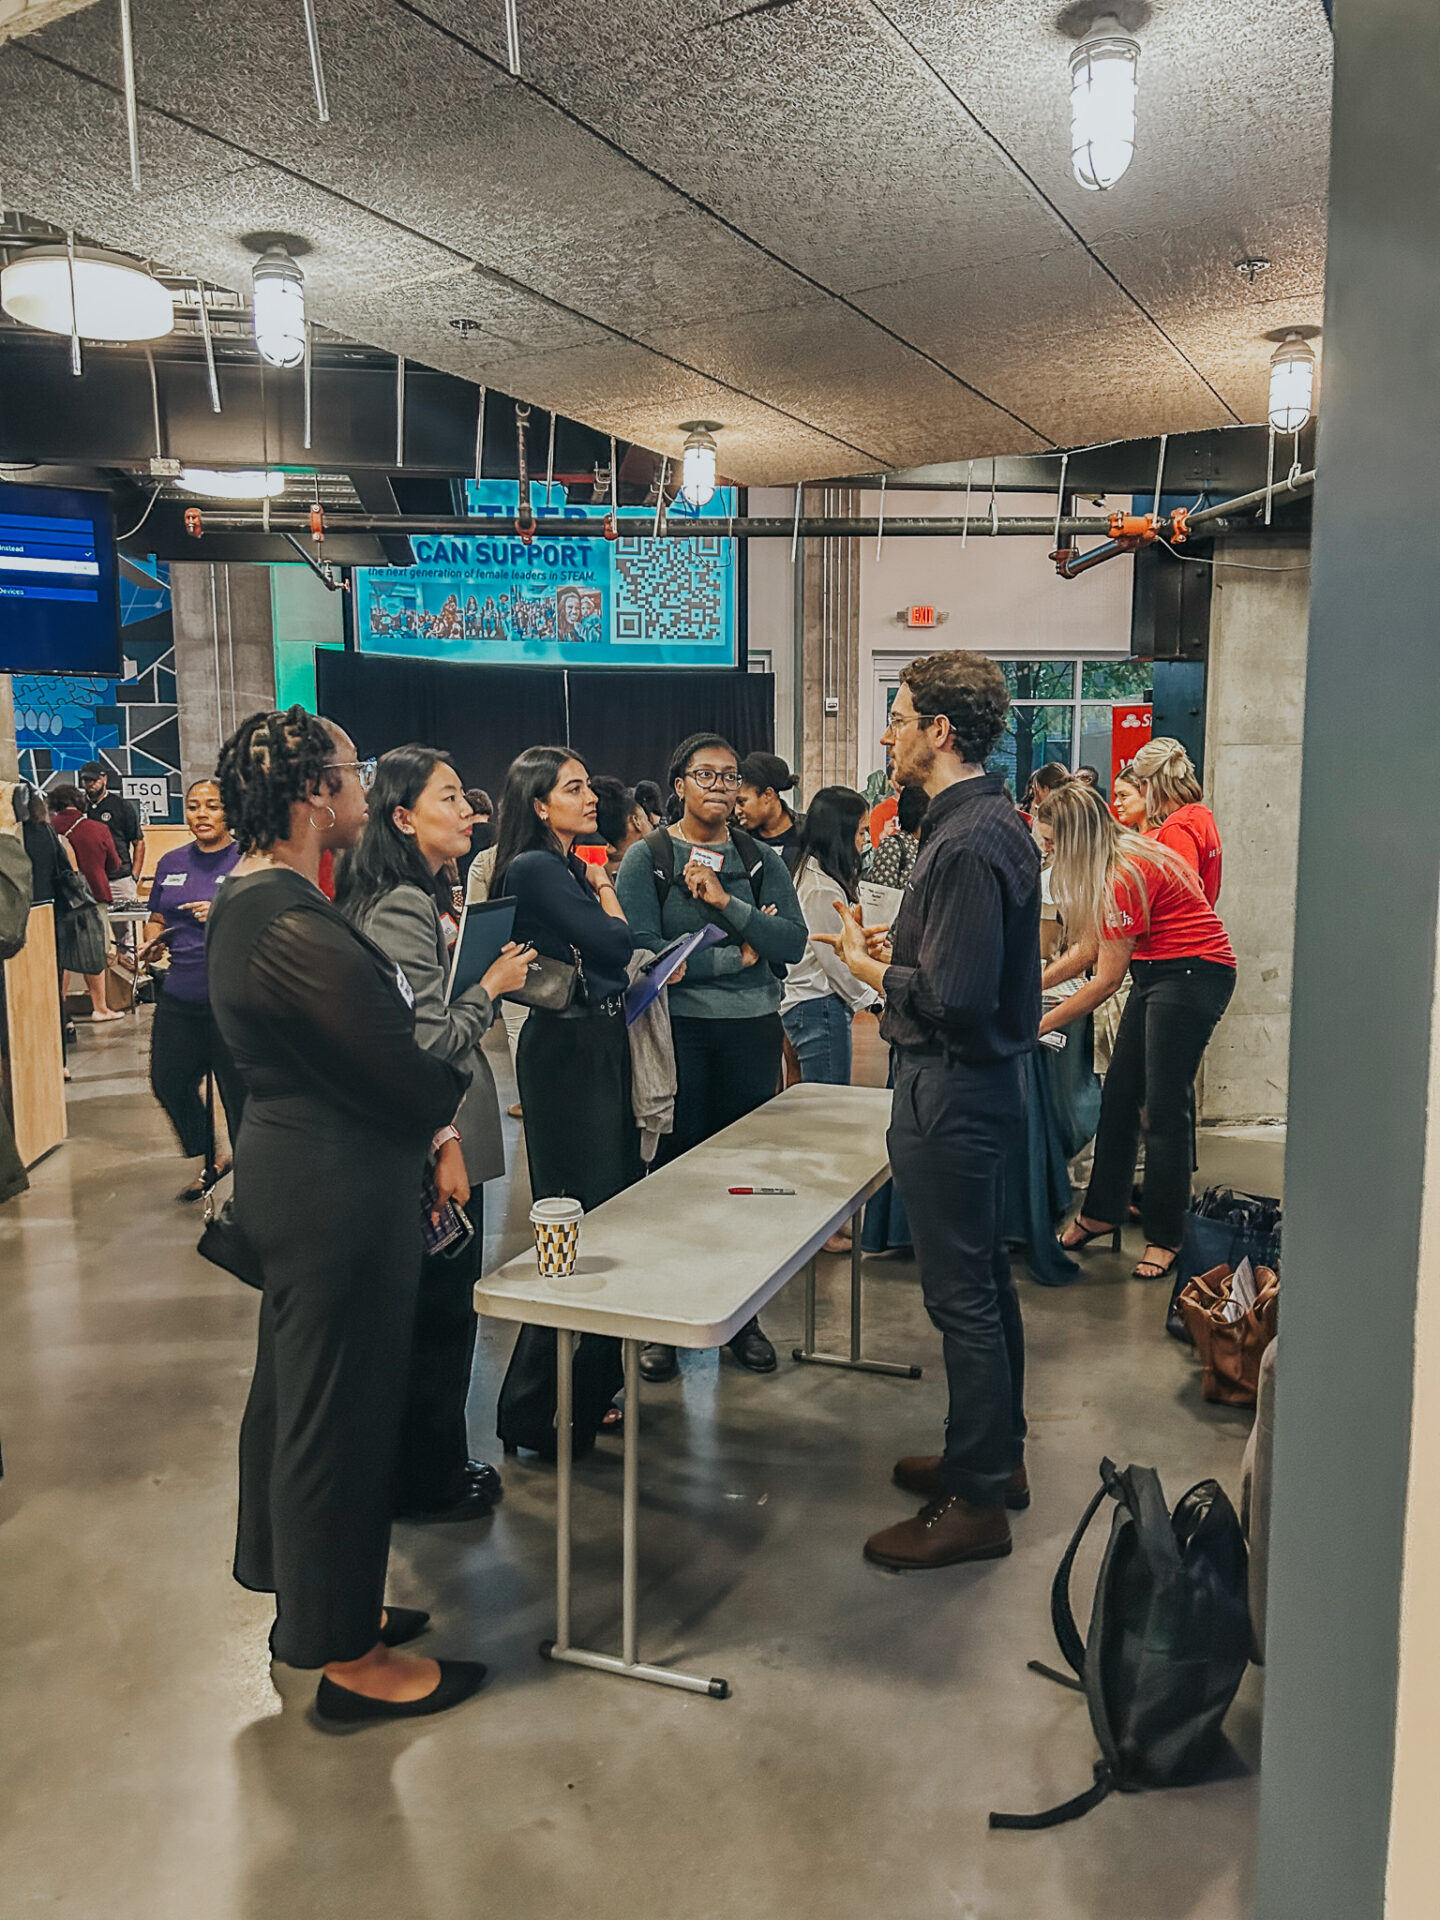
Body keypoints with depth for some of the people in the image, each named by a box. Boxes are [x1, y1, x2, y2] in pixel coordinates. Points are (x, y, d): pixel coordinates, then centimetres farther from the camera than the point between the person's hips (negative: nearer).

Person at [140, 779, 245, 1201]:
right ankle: (209, 1161, 35)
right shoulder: (171, 863, 12)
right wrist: (151, 942, 2)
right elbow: (157, 918, 23)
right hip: (178, 995, 6)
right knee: (168, 1082, 14)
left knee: (238, 1090, 0)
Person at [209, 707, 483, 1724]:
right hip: (340, 1197, -11)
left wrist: (421, 1122, 7)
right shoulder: (296, 927, -26)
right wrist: (449, 1094, -2)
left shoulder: (249, 902, 7)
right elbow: (408, 1079, -23)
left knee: (296, 1391, 22)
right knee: (341, 1411, 3)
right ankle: (346, 1653, 21)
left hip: (295, 1175, 11)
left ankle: (309, 1596, 41)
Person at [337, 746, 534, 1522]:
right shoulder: (402, 910, -20)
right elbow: (429, 1042, -23)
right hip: (436, 1145, -10)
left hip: (430, 1137, 10)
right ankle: (428, 1483, 19)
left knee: (432, 1311, 19)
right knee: (441, 1313, 3)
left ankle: (433, 1463, 33)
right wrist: (491, 987, -10)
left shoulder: (409, 901, 13)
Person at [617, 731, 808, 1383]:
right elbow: (643, 951, -13)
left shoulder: (761, 859, 8)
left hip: (752, 1033, 3)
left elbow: (793, 943, -4)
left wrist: (725, 901, -16)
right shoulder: (647, 858, -1)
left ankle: (741, 1315, 24)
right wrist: (738, 956, -10)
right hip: (677, 1032, -3)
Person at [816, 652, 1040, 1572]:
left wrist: (867, 966, -11)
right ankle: (996, 1454, 35)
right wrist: (899, 943, 9)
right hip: (989, 1075, 11)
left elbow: (952, 998, -27)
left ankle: (975, 1502, 12)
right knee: (986, 1274, 20)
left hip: (953, 1089, -11)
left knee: (961, 1294, -1)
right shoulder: (999, 822, 11)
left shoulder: (967, 843, -22)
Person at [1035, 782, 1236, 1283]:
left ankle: (1163, 1238, 4)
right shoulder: (1109, 865, 7)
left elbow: (1105, 981, -18)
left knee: (1162, 1110, -6)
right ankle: (1101, 1214, 20)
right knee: (1119, 1098, 10)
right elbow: (1085, 949, 12)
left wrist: (1038, 1026, -12)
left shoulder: (1126, 875, -22)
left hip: (1194, 975, -10)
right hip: (1157, 975, 10)